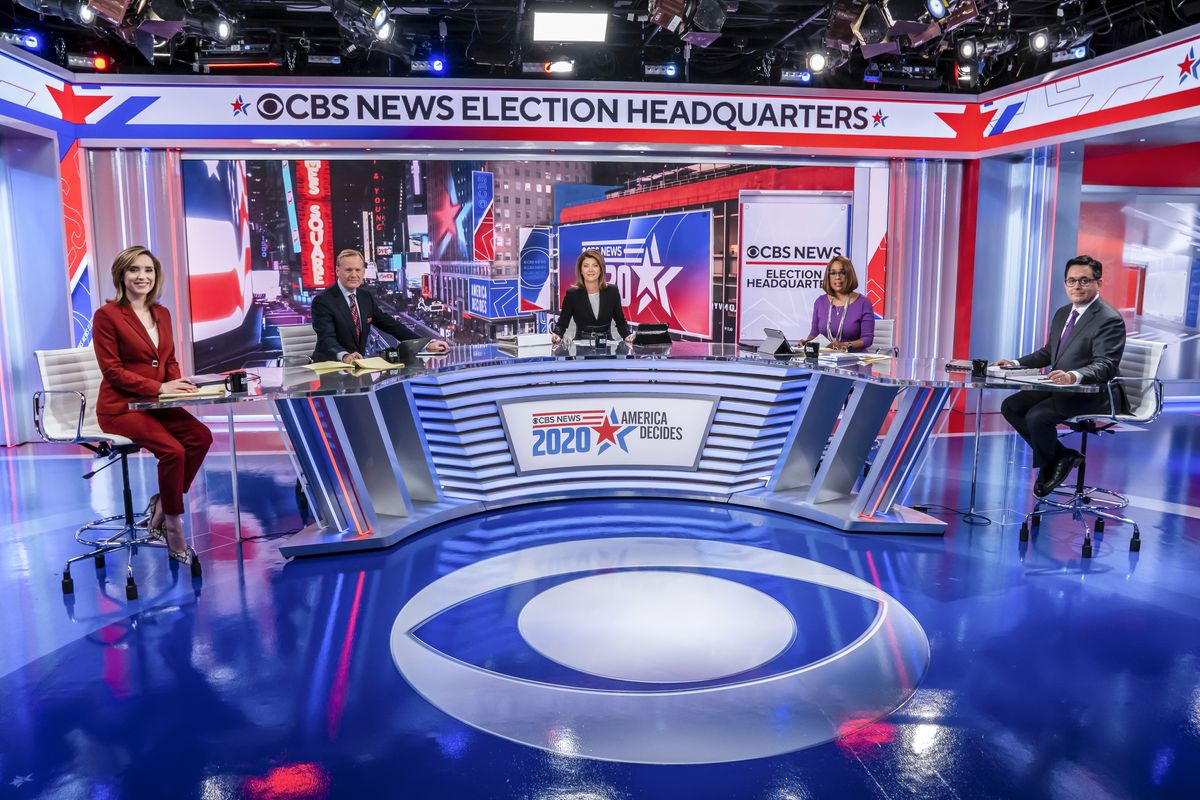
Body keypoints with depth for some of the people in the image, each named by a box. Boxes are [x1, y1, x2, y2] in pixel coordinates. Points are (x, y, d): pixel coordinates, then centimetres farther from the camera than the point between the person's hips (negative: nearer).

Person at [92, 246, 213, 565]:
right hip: (120, 407, -6)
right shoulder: (107, 315, -8)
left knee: (201, 436, -20)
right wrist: (159, 387, -21)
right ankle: (172, 524, -7)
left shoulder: (162, 314, 11)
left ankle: (161, 507, -2)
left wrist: (178, 382, -8)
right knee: (173, 450, -27)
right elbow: (112, 371, -12)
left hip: (156, 404, 6)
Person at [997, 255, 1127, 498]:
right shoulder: (1062, 313, 12)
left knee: (1038, 415, -28)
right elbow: (1048, 352, 23)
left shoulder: (1109, 320, -15)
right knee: (1010, 406, -3)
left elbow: (1105, 366, -26)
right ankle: (1062, 456, 6)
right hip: (1061, 387, 9)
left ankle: (1048, 466, 3)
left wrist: (1074, 376, -45)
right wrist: (1016, 364, 8)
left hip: (1094, 394, -9)